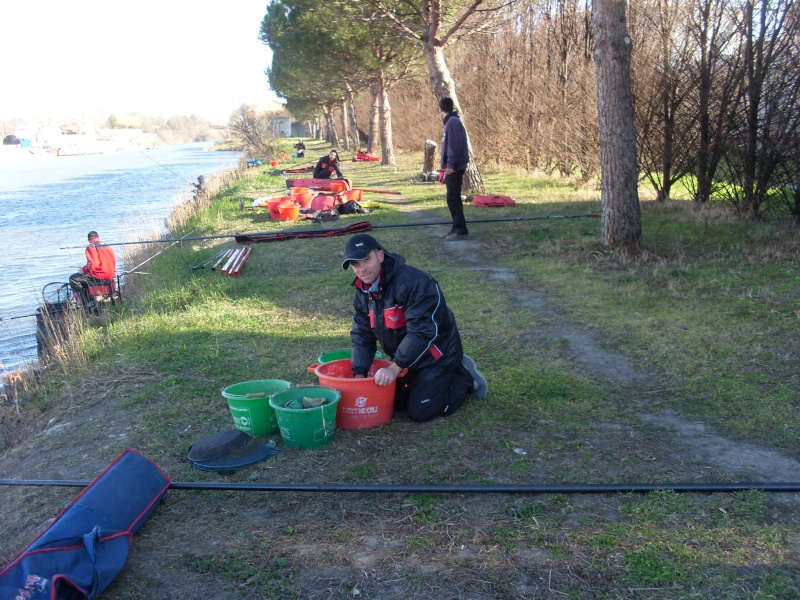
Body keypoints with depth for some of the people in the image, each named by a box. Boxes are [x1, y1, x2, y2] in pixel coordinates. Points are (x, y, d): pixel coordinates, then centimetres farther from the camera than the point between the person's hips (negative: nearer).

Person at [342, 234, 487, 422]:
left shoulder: (411, 282, -29)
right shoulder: (363, 293, -2)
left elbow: (422, 331, -34)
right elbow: (361, 336, 0)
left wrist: (395, 367, -35)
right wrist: (359, 374, -13)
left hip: (435, 353, -8)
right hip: (406, 358, 9)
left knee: (420, 412, -10)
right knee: (392, 403, 16)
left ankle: (465, 378, 14)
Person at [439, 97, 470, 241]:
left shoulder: (452, 122, -12)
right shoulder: (451, 121, 17)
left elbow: (454, 145, -21)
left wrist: (450, 164, -24)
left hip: (454, 167, -10)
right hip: (453, 167, 10)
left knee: (452, 199, -10)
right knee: (453, 198, 12)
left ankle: (460, 230, -10)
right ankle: (457, 228, 17)